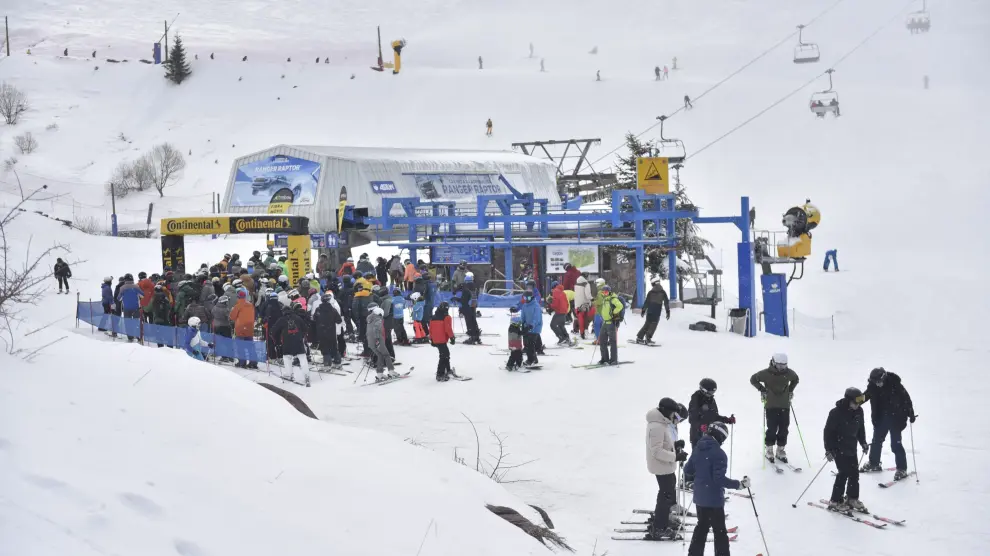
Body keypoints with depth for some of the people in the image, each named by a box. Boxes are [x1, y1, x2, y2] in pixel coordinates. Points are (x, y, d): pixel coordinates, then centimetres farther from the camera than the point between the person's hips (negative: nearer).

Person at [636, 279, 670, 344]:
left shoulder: (650, 292, 6)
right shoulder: (663, 292, 5)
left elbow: (646, 301, 6)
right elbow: (666, 302, 2)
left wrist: (643, 310, 13)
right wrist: (668, 311, 4)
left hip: (650, 310, 3)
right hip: (657, 311, -3)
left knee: (647, 324, 14)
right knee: (653, 324, 0)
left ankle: (639, 337, 15)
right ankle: (648, 339, -11)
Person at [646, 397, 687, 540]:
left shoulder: (664, 423, 7)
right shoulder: (656, 427, -25)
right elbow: (657, 451, -27)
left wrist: (676, 444, 1)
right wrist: (675, 456, -27)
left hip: (667, 465, 10)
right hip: (662, 466, -10)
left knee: (668, 493, 22)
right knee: (666, 496, -2)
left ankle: (659, 522, 35)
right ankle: (658, 529, 5)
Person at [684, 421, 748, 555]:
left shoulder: (697, 450, 2)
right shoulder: (719, 454, -21)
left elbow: (687, 470, 11)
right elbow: (720, 479, -26)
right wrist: (739, 484, -19)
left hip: (699, 497, 8)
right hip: (714, 499, -8)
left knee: (702, 526, 22)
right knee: (720, 531, 2)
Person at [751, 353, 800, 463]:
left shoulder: (789, 373, -2)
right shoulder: (766, 373, -12)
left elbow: (795, 379, 21)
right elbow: (753, 379, 2)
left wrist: (790, 390, 9)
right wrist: (762, 389, -7)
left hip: (785, 406, 3)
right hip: (771, 405, -3)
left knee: (784, 429, 4)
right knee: (772, 429, -5)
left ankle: (780, 450, 18)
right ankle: (769, 450, 13)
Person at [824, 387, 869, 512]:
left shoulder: (859, 411, -1)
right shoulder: (836, 413, -21)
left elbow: (861, 428, 16)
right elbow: (828, 431, -17)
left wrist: (863, 443, 13)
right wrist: (828, 450, -18)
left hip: (852, 448, 7)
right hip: (839, 449, -7)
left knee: (854, 473, 9)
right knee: (844, 473, -9)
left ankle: (852, 498, 26)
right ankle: (835, 501, 2)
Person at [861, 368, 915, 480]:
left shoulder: (895, 385, -22)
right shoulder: (873, 387, -9)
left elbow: (906, 399, -15)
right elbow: (865, 396, 10)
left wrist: (911, 414, -15)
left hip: (895, 419, -6)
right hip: (880, 419, 6)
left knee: (896, 444, -6)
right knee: (876, 441, 18)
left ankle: (902, 469, 4)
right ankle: (874, 463, 38)